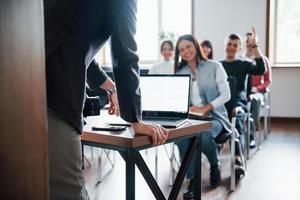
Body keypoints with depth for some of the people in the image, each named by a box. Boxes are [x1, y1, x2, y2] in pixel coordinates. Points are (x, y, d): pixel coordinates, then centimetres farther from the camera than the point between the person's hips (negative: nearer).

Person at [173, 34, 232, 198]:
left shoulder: (214, 67, 1)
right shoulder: (179, 72, 12)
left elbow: (226, 94, -6)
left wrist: (205, 108, -20)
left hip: (214, 116, -2)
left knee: (203, 135, -36)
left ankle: (215, 165, -1)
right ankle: (193, 179, -17)